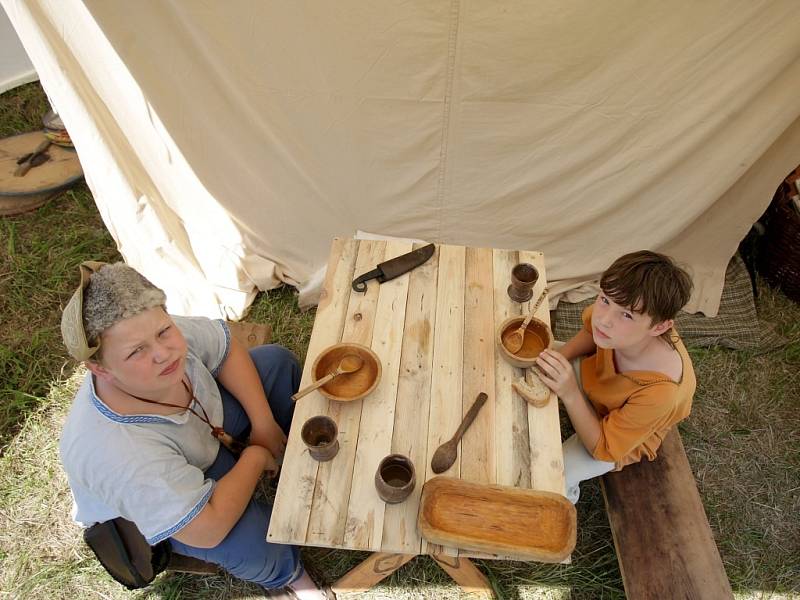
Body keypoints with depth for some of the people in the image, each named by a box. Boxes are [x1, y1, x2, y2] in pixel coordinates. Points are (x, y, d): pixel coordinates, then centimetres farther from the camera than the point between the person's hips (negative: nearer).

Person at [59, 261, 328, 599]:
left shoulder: (167, 338, -32)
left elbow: (227, 349, -10)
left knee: (277, 360, 3)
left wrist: (263, 422, -15)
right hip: (146, 505, -6)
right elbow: (207, 530, -38)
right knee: (255, 544, -28)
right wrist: (255, 456, -25)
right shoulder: (118, 452, -44)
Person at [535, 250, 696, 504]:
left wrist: (570, 395, -43)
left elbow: (603, 450, -29)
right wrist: (560, 356, -22)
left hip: (621, 438, -4)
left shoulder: (660, 391, -44)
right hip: (594, 377, 5)